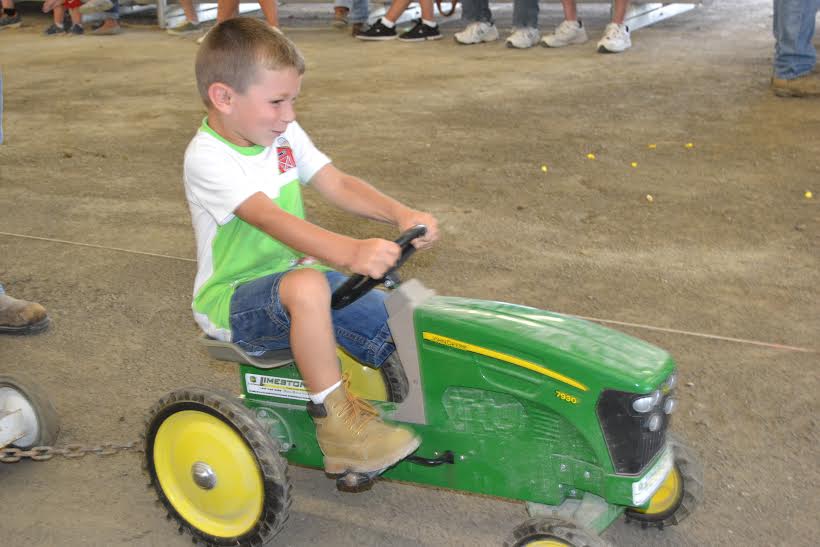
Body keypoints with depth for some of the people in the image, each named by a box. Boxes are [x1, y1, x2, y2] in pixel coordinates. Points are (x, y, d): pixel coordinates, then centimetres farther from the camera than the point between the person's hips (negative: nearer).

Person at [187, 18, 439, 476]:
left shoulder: (283, 134, 2)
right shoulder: (208, 158, -23)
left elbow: (337, 185, -5)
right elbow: (271, 219, -38)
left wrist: (401, 214, -22)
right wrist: (350, 253, -52)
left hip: (286, 276, 8)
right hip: (230, 300, -7)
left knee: (386, 314, -9)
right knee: (308, 287, -37)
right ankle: (335, 424, -26)